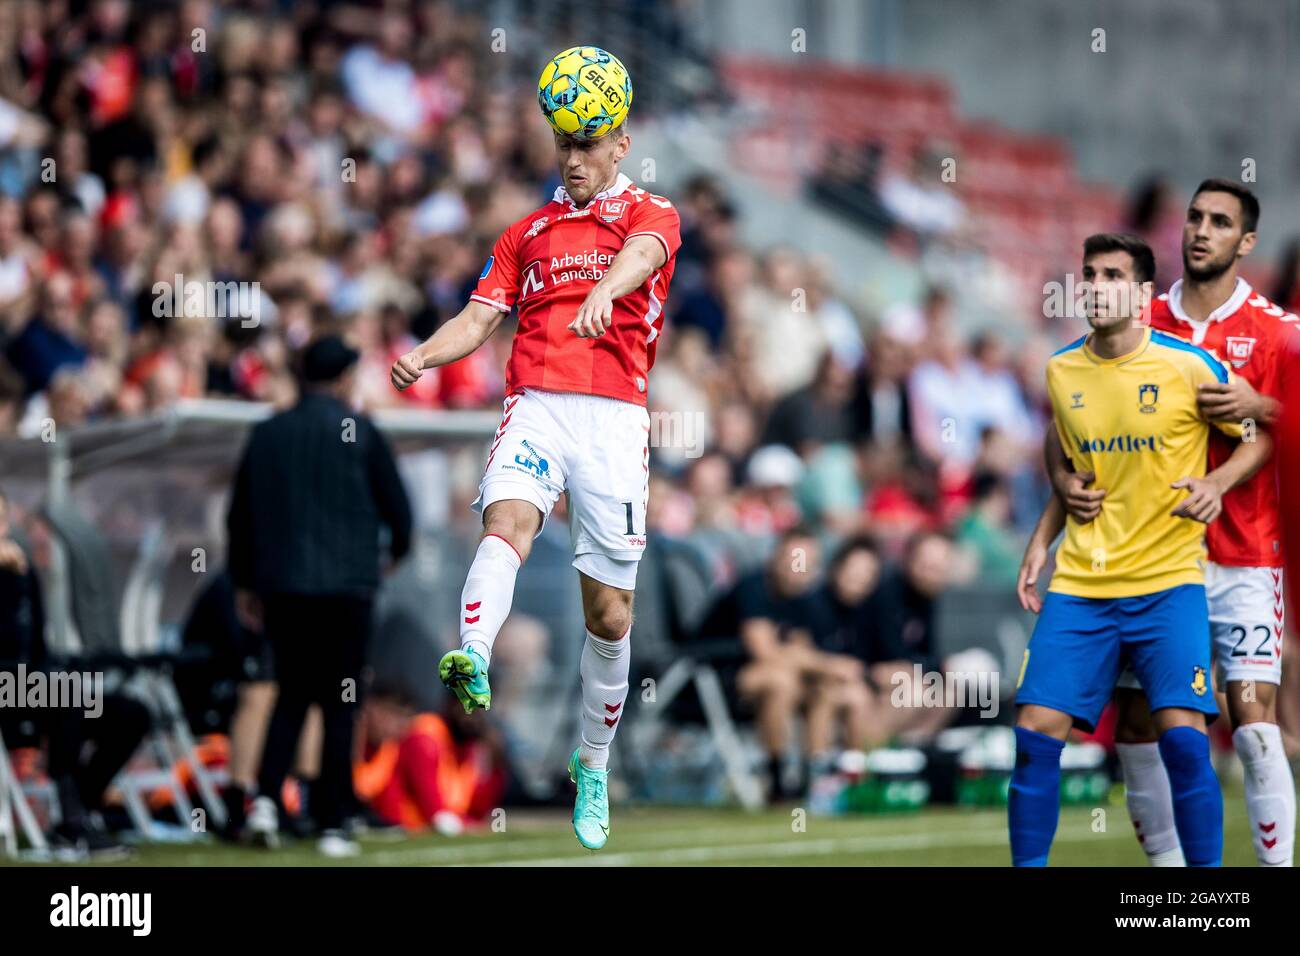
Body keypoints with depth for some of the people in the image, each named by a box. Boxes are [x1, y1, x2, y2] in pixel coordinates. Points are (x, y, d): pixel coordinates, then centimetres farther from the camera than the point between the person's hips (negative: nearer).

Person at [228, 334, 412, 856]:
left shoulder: (266, 434, 7)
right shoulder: (361, 433, -3)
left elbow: (239, 514, 11)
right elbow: (397, 506, 2)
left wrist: (244, 583, 21)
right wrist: (400, 553, 22)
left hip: (281, 586, 3)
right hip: (346, 585, -3)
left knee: (292, 694, 15)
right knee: (340, 705, 3)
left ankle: (266, 798, -4)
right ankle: (332, 826, 1)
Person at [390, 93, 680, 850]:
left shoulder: (651, 214, 9)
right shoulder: (529, 232, 21)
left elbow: (641, 253, -15)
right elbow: (481, 317, 15)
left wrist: (604, 292, -39)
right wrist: (425, 357, -7)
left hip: (615, 415, -2)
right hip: (536, 404, 2)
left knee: (610, 614, 2)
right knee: (507, 521, -31)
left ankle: (594, 766, 20)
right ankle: (473, 661, -56)